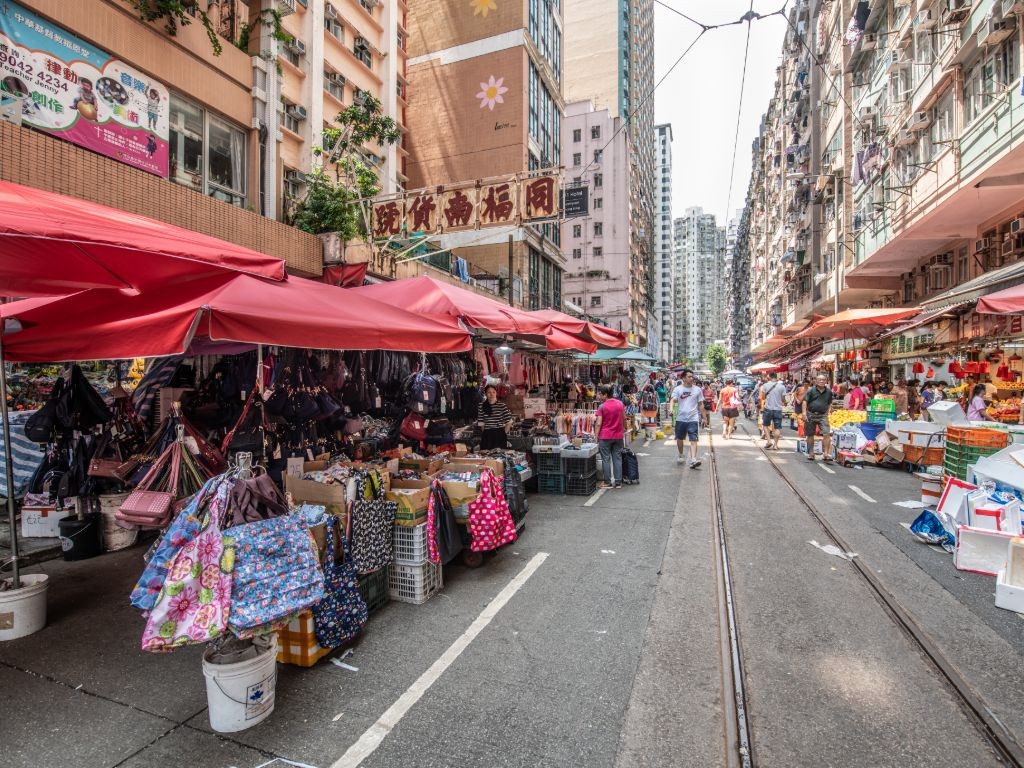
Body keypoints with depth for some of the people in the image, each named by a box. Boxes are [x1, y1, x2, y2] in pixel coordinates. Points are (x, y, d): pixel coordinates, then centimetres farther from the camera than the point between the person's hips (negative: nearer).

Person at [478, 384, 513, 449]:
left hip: (499, 436, -2)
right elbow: (481, 424, 9)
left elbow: (509, 422, -1)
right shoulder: (482, 407, 4)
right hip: (487, 436, 2)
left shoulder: (502, 406, -4)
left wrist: (504, 433, 0)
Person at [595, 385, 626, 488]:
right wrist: (623, 430, 25)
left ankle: (608, 482, 8)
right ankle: (618, 482, 12)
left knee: (606, 459, 5)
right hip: (618, 436, 4)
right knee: (617, 458, 10)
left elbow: (598, 424, -14)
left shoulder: (602, 406, -12)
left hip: (605, 437, -4)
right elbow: (624, 419, 11)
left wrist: (596, 436, -6)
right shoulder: (620, 403, 2)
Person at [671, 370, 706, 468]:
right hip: (680, 418, 1)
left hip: (693, 418, -1)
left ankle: (693, 460, -18)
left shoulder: (698, 389, 5)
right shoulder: (678, 389, 1)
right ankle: (681, 456, 36)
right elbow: (673, 400, -11)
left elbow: (701, 404, 12)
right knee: (679, 438, 14)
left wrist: (703, 417, 11)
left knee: (693, 440, -11)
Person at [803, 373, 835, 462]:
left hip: (823, 415, 1)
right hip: (811, 414, -1)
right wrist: (804, 413, -15)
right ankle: (811, 454, 21)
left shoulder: (829, 392, 6)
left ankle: (826, 454, -11)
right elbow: (805, 401, -6)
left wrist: (827, 413, 10)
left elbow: (829, 404, 17)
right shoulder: (811, 390, -3)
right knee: (810, 435, 8)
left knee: (827, 434, -14)